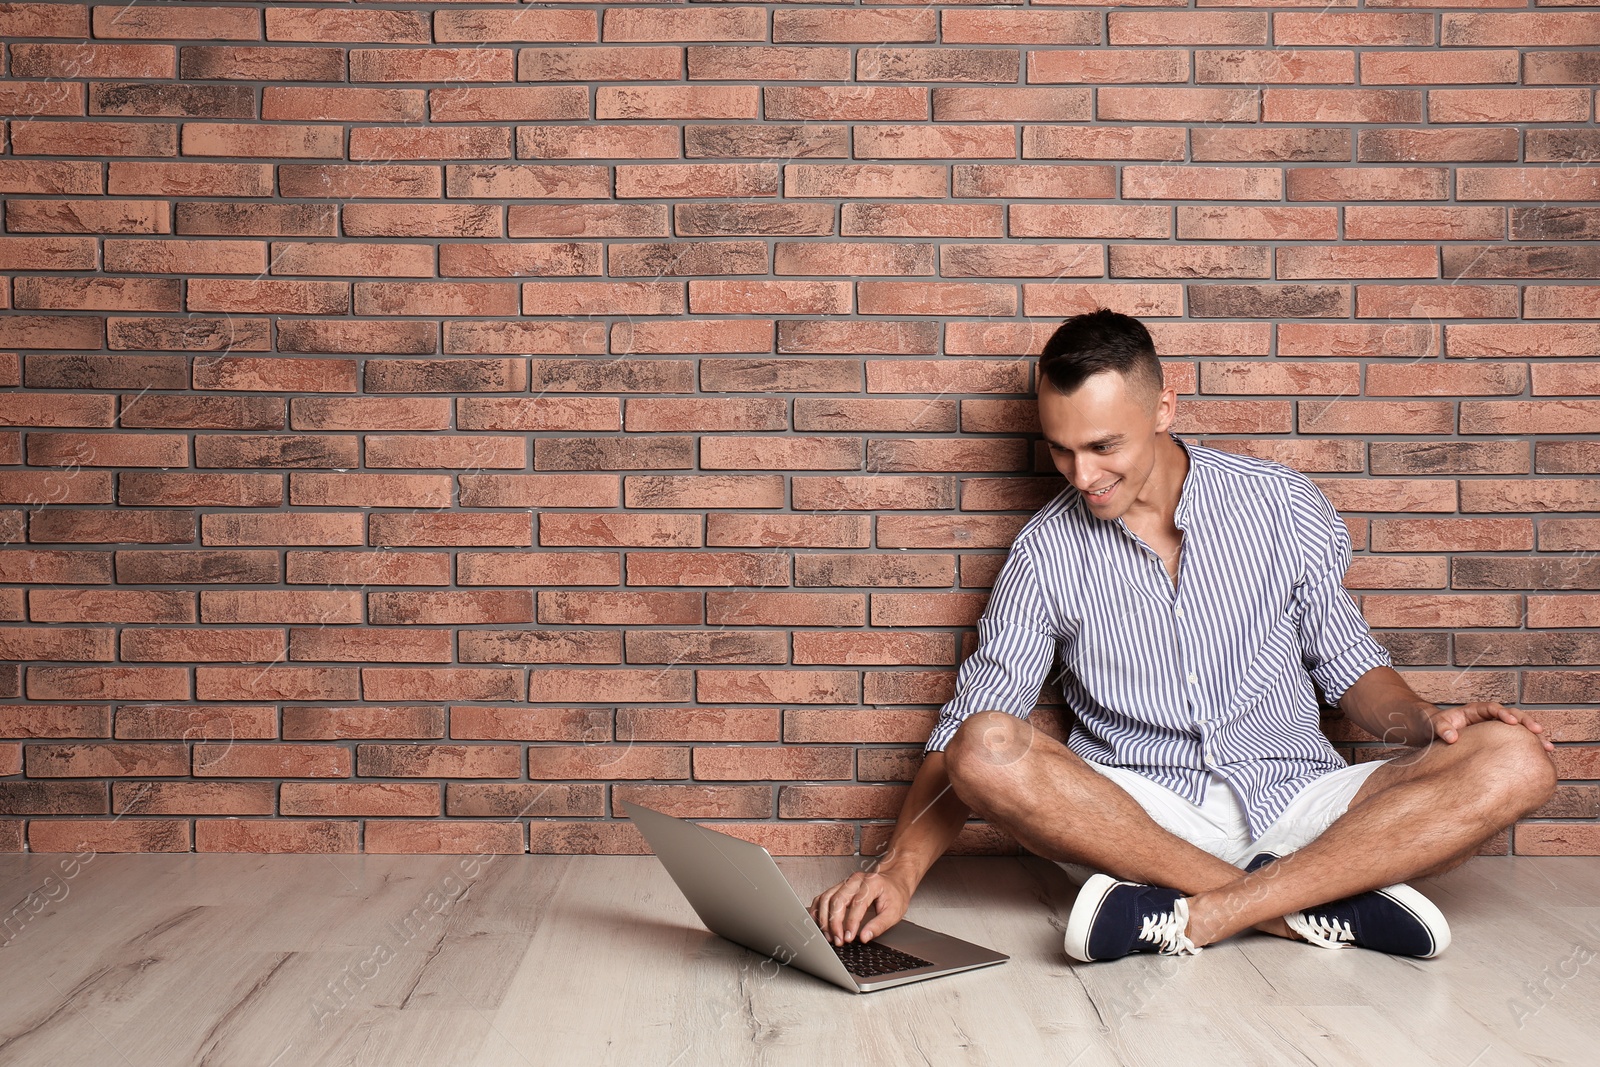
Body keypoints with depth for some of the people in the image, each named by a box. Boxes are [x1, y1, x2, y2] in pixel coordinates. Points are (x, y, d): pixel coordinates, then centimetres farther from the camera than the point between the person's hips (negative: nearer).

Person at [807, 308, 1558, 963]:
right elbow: (969, 733, -2)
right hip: (1132, 818, -1)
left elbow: (1348, 664, 13)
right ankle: (1303, 906, -26)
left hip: (1294, 803, 1)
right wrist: (899, 871, -18)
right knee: (988, 752, -31)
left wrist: (1422, 720, -9)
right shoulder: (1045, 552, 2)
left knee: (1514, 762, -23)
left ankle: (1193, 916, -29)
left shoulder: (1283, 504, 5)